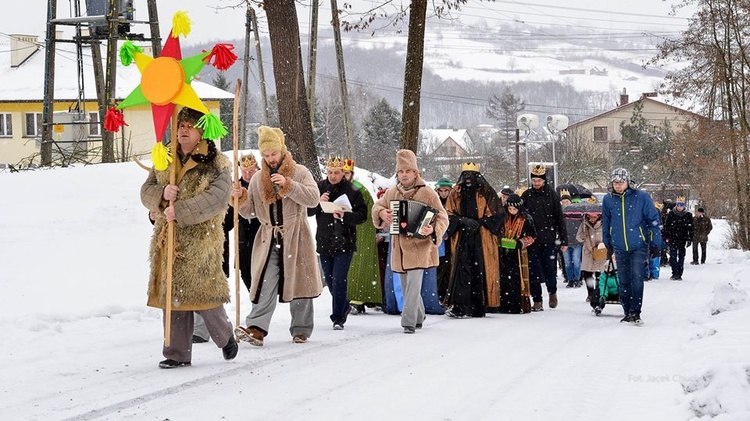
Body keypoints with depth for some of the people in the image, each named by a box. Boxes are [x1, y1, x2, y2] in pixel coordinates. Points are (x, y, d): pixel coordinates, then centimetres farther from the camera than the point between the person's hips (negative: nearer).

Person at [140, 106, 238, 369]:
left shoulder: (216, 165, -3)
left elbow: (216, 199, -16)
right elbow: (146, 192, 12)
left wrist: (180, 211, -23)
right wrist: (162, 194, -12)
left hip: (200, 241, -5)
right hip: (168, 242, 5)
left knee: (203, 294, -5)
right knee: (172, 296, 6)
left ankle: (225, 338, 20)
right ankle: (177, 353, 12)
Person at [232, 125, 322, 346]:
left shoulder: (300, 172, 0)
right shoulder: (257, 179, 11)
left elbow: (313, 198, -13)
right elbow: (249, 211, 14)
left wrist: (288, 185, -22)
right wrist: (241, 197, -7)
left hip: (295, 238, -2)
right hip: (269, 240, 2)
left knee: (299, 284, 5)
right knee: (265, 285, -9)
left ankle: (301, 329, 15)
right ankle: (257, 328, -18)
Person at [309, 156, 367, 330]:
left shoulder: (353, 191, -3)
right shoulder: (319, 188, 5)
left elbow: (362, 215, -7)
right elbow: (307, 211, 3)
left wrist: (345, 216, -24)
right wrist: (318, 202, -16)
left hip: (344, 243, -4)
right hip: (324, 242, 4)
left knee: (339, 281, -10)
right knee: (330, 280, 14)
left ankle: (338, 318, -6)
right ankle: (344, 307, 38)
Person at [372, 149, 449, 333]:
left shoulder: (427, 193, -6)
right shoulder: (391, 193, 9)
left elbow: (442, 218, -5)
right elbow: (377, 206, 21)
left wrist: (433, 230, -25)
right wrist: (381, 212, -3)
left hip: (419, 246, -6)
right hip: (399, 247, 6)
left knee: (413, 284, -16)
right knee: (407, 286, 15)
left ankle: (409, 321, -17)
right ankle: (419, 316, 34)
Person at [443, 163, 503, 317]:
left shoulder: (486, 192, 3)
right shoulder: (456, 193, 11)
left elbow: (495, 215, 2)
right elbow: (449, 213, 9)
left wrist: (479, 222, -11)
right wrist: (463, 220, -9)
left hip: (483, 238, -1)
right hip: (462, 237, 1)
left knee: (481, 270, -4)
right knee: (462, 269, -10)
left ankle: (478, 307, 3)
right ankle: (458, 306, -15)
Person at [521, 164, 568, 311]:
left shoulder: (552, 195, 2)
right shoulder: (527, 195, 5)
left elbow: (559, 217, 3)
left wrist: (563, 239, 1)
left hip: (549, 239, -1)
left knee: (549, 268, 0)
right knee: (533, 271, 0)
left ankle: (552, 292, 27)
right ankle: (537, 300, 7)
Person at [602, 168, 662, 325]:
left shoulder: (641, 197, -7)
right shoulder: (608, 200, 2)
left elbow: (653, 220, -2)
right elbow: (606, 223, 16)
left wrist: (655, 243, -2)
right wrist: (608, 244, 21)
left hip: (639, 245, -3)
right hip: (620, 247, 3)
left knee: (636, 278, -12)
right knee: (624, 281, 6)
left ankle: (635, 313, -8)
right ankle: (628, 312, 15)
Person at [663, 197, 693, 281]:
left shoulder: (688, 215, 4)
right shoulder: (671, 214, 2)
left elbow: (690, 228, 6)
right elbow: (666, 226, 4)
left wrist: (689, 239, -1)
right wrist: (667, 237, -3)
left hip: (683, 239, 1)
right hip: (673, 239, -1)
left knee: (681, 257, 4)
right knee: (673, 256, -8)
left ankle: (679, 274, 9)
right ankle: (675, 274, -5)